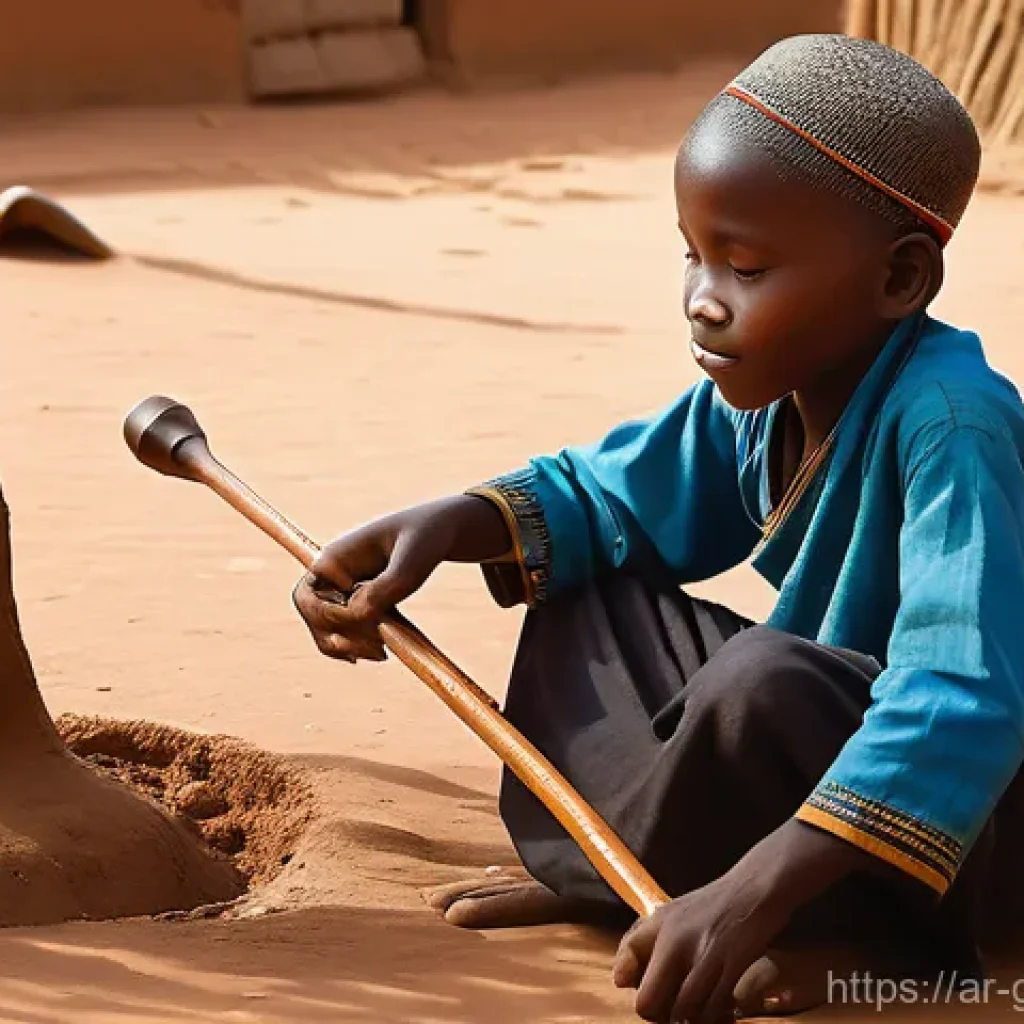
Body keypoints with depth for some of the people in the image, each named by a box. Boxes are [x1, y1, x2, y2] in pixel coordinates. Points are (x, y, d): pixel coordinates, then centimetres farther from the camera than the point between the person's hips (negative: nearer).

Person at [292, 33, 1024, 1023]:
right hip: (830, 756, 9)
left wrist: (751, 895, -48)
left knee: (762, 680, -35)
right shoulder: (762, 394, -3)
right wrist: (442, 528, -8)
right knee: (585, 597, 9)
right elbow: (606, 496, 14)